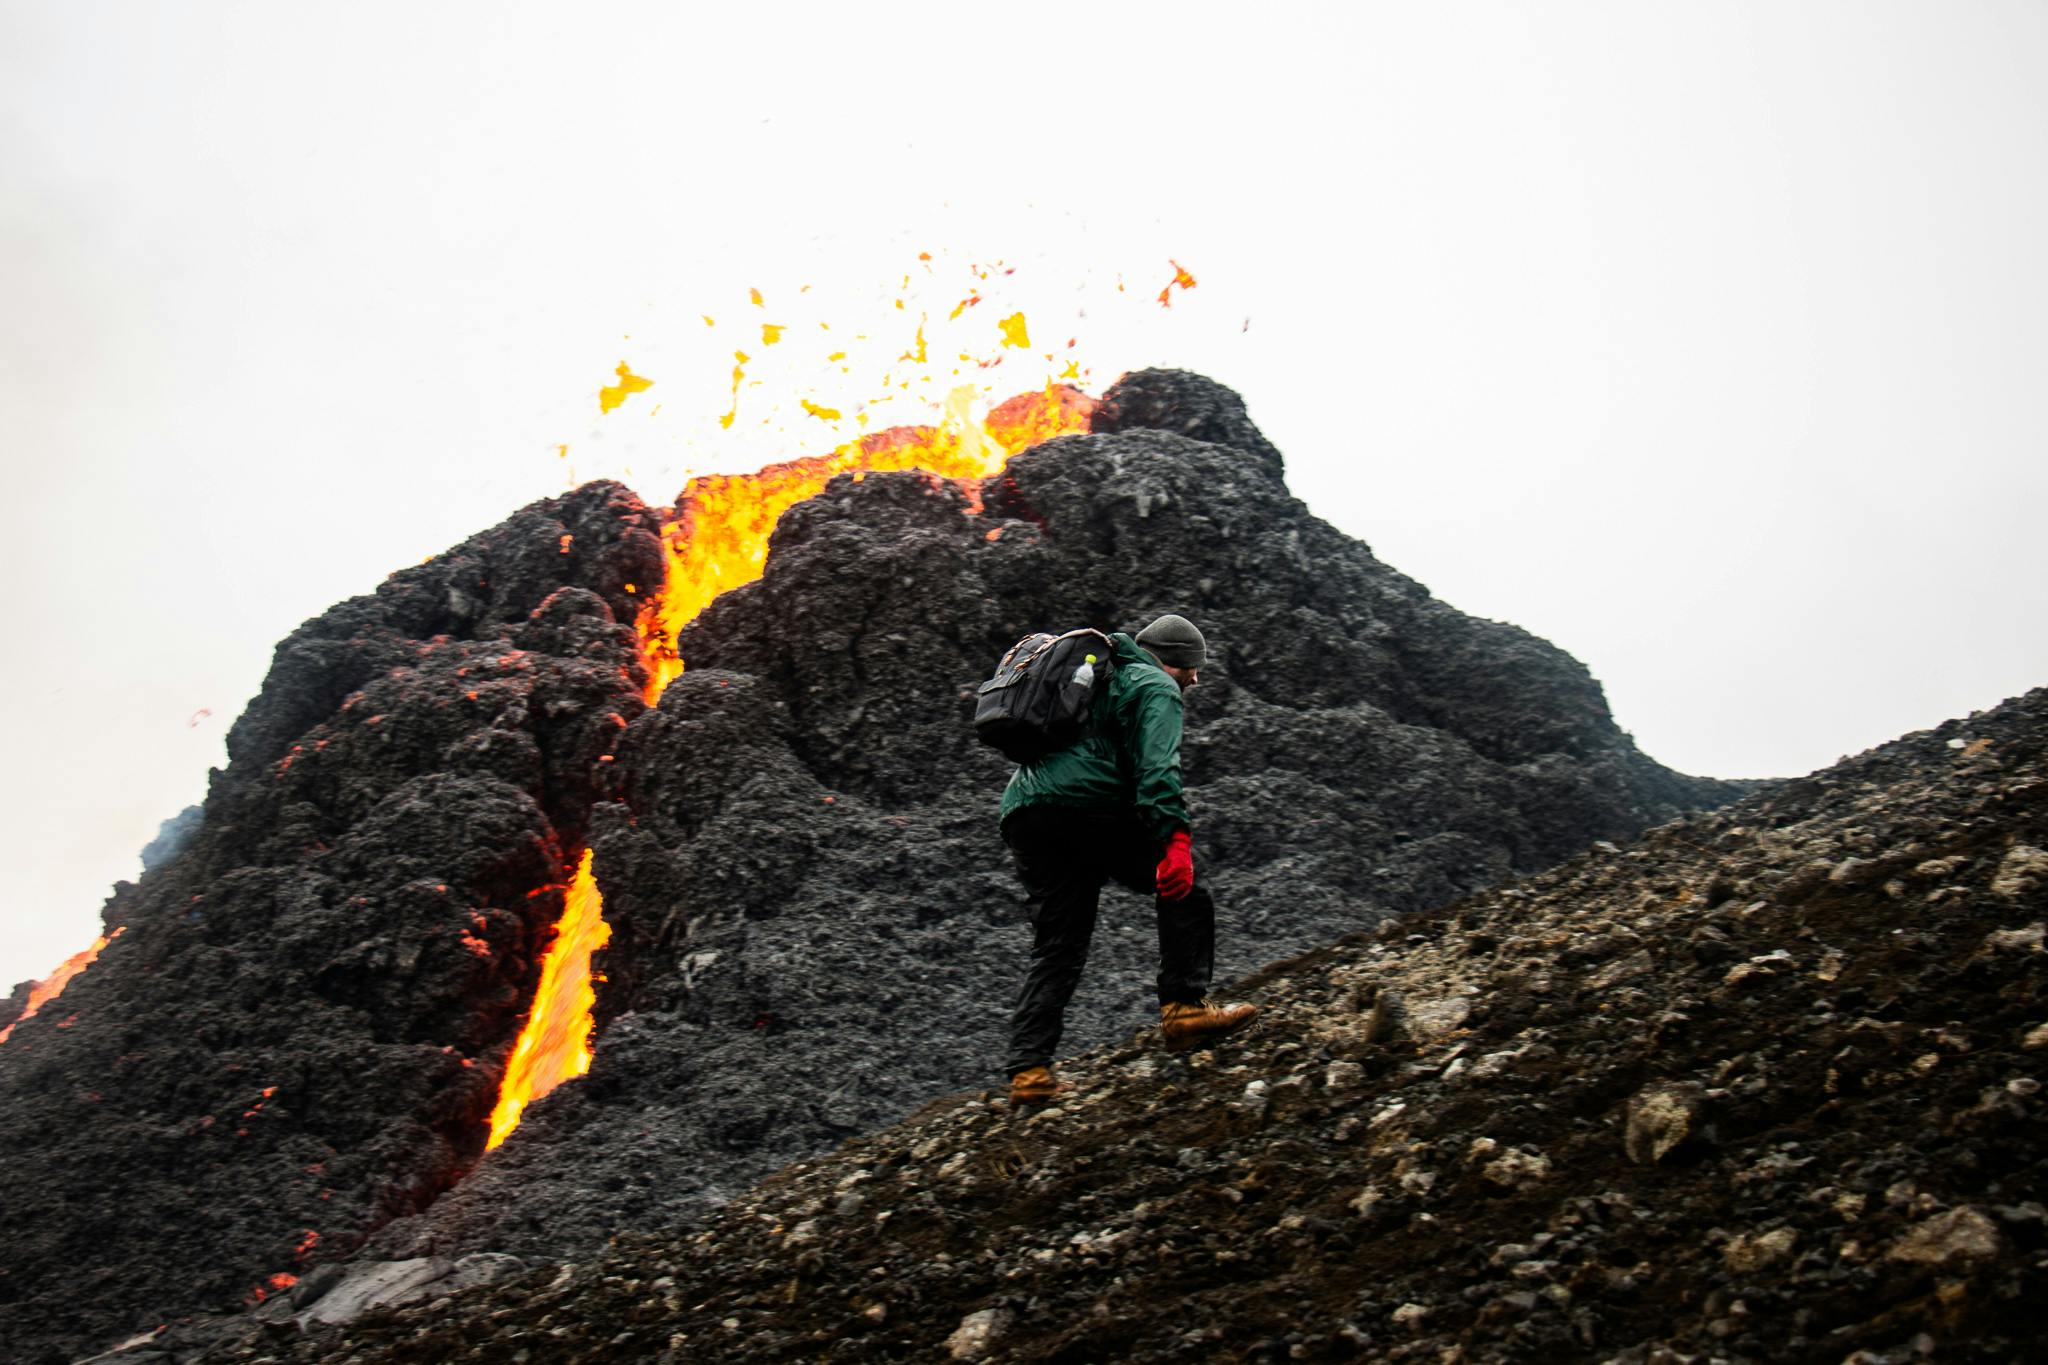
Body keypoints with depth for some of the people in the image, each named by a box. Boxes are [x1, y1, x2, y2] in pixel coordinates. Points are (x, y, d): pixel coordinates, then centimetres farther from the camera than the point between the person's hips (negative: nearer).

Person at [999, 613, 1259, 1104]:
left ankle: (1029, 1070, 1)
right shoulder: (1155, 687, 7)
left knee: (1054, 949, 9)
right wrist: (1175, 838, -22)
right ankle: (1184, 1007, -1)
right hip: (1085, 805, -8)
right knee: (1184, 892, 7)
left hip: (1021, 807, 8)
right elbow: (1157, 767, -12)